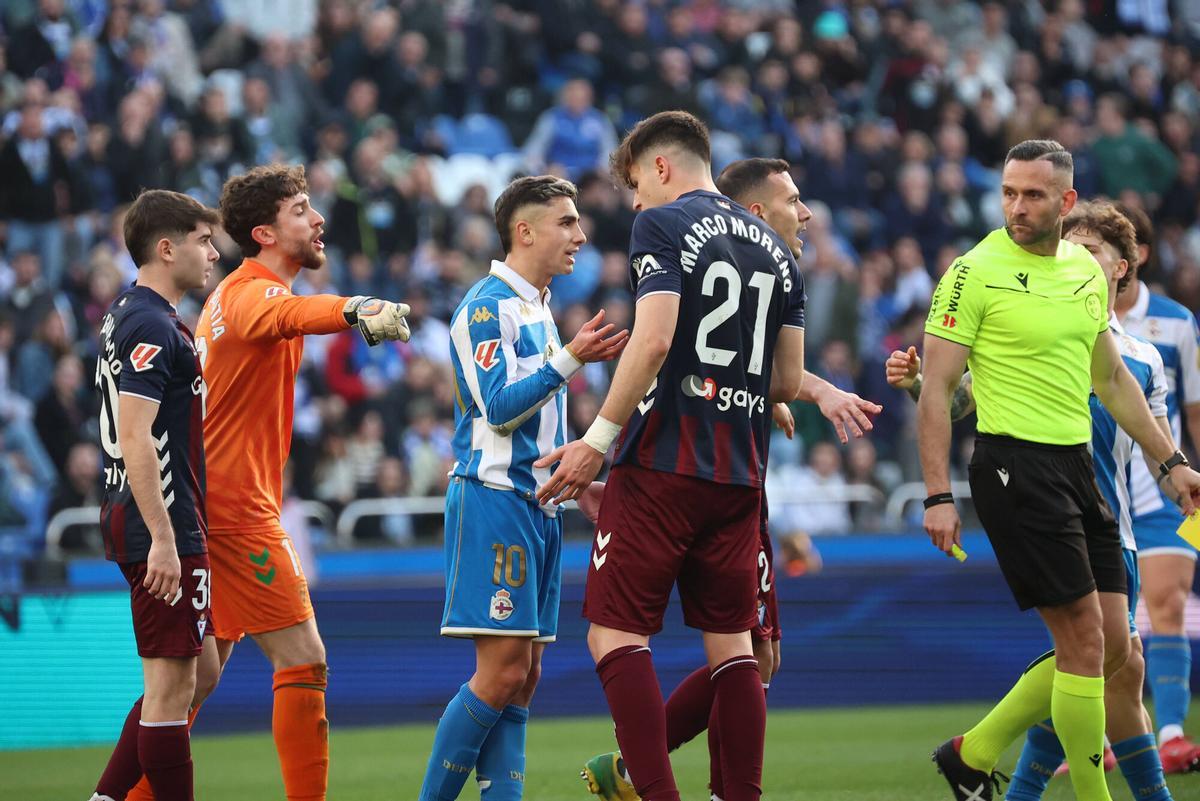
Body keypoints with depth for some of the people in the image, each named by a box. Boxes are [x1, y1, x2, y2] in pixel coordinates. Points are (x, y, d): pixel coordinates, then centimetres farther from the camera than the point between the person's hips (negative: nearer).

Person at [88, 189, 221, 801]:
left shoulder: (124, 315, 16)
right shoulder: (153, 326, -15)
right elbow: (136, 438, -23)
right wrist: (163, 538, -24)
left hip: (131, 520, 10)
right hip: (163, 526, -10)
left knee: (198, 666, 16)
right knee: (171, 687, -6)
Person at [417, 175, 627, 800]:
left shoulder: (536, 308, 19)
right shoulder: (489, 306, -9)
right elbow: (499, 408, -18)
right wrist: (570, 360, -21)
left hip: (536, 503, 10)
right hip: (495, 497, -10)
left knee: (521, 677, 4)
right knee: (502, 672, -14)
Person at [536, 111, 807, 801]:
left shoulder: (664, 225, -4)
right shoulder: (775, 248, 16)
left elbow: (654, 341, -16)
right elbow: (789, 381, 15)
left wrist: (599, 439, -12)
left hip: (663, 465, -6)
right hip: (741, 475, 6)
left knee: (616, 635, -4)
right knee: (732, 645, 8)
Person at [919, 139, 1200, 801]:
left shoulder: (1086, 271, 11)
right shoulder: (976, 273, -9)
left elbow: (1112, 379, 23)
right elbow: (936, 388, -9)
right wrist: (938, 496, -15)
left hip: (1076, 467, 7)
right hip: (1015, 466, -7)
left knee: (1110, 648, 6)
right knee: (1085, 641, -10)